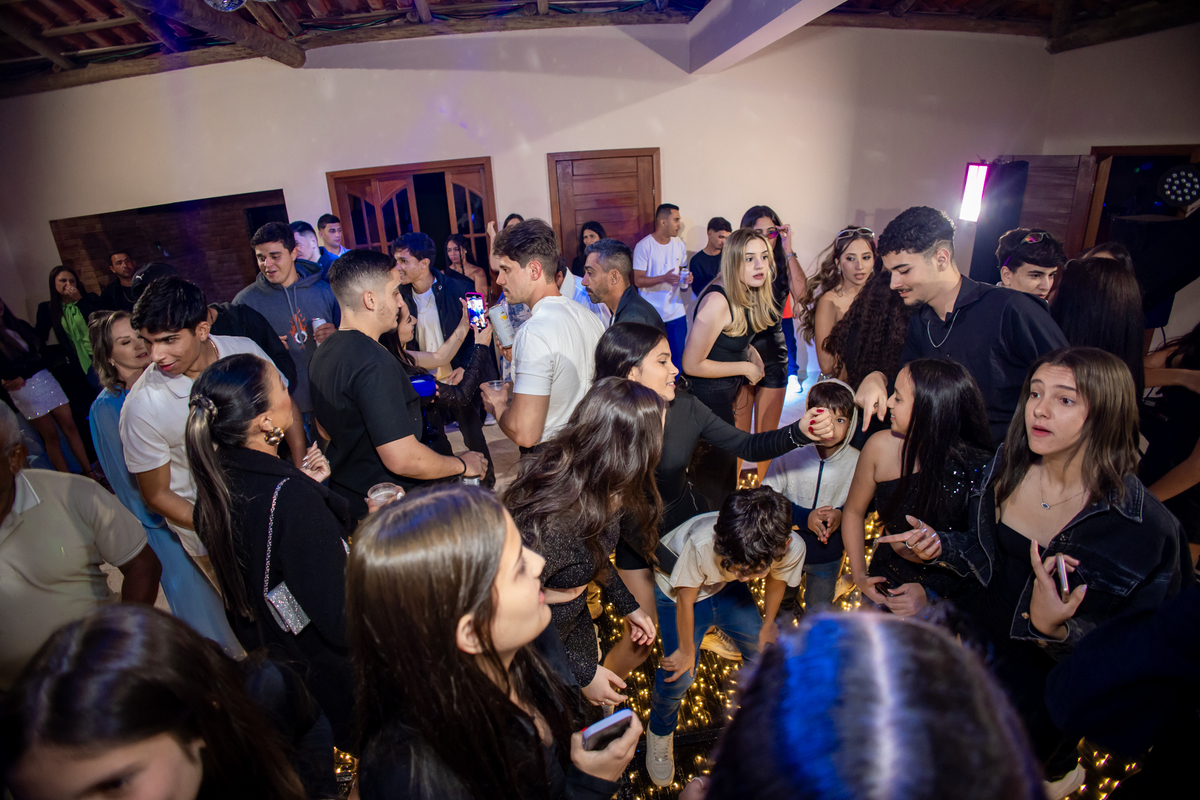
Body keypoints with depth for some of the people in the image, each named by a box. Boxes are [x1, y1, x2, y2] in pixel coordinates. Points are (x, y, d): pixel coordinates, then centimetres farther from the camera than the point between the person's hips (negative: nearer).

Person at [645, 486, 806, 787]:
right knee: (680, 673, -10)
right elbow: (686, 598, -25)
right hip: (676, 590, -4)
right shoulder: (701, 543, -44)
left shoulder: (793, 548, -33)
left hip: (724, 588, 4)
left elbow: (777, 582, -7)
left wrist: (767, 624, 9)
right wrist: (686, 650, -9)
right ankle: (660, 730, 23)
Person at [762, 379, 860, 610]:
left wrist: (842, 514, -21)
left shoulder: (856, 461, -16)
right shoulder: (788, 454, -22)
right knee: (780, 604, 27)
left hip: (829, 553, 1)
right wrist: (803, 518, -25)